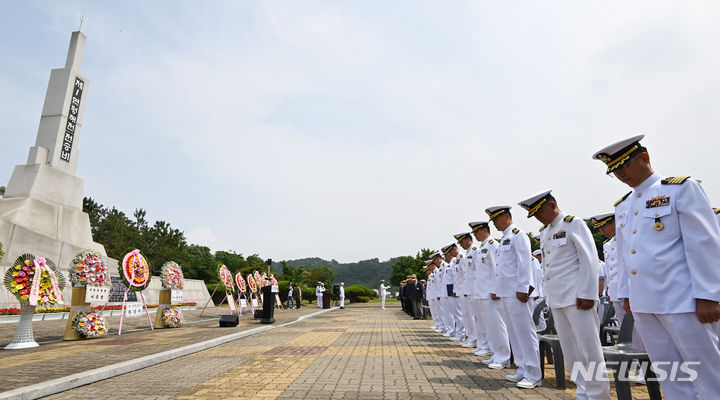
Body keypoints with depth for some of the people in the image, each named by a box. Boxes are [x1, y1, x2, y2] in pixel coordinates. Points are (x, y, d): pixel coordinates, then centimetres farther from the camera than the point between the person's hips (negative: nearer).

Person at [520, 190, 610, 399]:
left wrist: (587, 294, -16)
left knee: (589, 350, -1)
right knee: (571, 353, 12)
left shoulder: (573, 224, -6)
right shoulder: (544, 233, 16)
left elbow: (589, 259, -11)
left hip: (577, 298, -8)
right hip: (556, 301, 8)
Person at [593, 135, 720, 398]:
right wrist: (626, 295, 14)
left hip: (680, 301, -6)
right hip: (642, 303, 6)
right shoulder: (622, 206, 15)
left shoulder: (682, 188, -3)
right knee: (669, 376, 13)